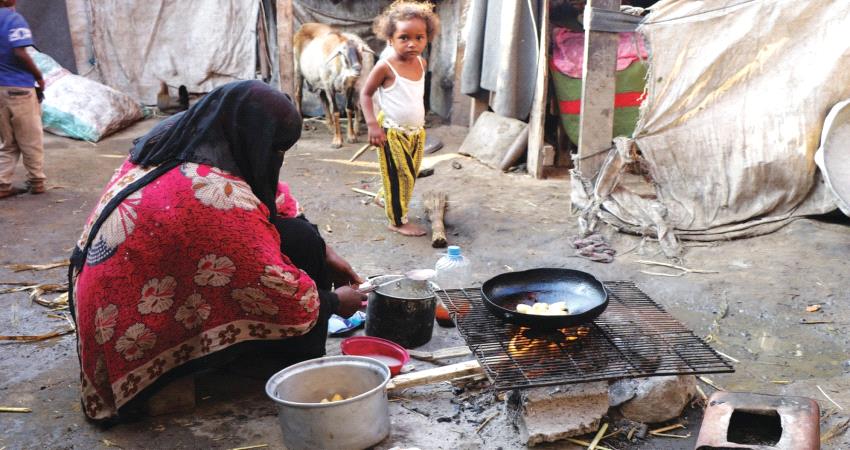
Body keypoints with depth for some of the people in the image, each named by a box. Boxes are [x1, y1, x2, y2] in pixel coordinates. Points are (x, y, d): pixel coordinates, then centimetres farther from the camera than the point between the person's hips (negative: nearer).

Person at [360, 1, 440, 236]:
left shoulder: (422, 63, 1)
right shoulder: (385, 67, -19)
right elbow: (365, 94, -12)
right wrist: (372, 124, -21)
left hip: (416, 132, 7)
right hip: (392, 133, -7)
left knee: (410, 175, 16)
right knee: (399, 176, 1)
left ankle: (385, 199, 39)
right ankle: (398, 221, 15)